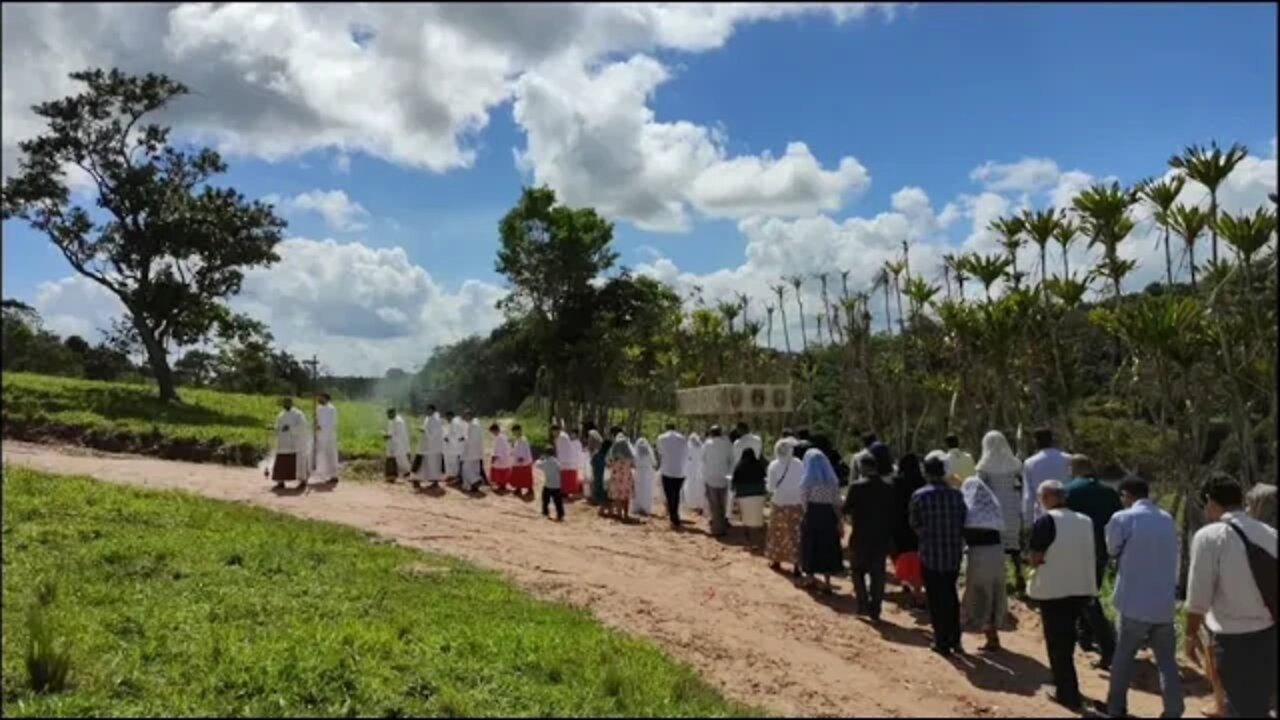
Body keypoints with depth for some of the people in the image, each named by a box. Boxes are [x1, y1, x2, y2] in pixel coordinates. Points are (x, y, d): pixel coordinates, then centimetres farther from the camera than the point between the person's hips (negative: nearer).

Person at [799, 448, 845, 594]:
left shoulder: (807, 481, -3)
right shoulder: (832, 480, 5)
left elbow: (804, 502, -5)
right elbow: (836, 503, 1)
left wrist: (805, 517, 9)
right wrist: (839, 521, 3)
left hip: (812, 515, -2)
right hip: (828, 515, 2)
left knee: (811, 547, 11)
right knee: (828, 549, 7)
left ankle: (811, 578, 21)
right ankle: (827, 583, 4)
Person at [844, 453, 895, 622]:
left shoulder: (857, 486, -14)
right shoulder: (889, 485, -1)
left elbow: (845, 509, -9)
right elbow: (893, 511, 4)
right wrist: (890, 534, 14)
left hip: (861, 536, -4)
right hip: (882, 536, 4)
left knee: (858, 570, 13)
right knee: (877, 573, 10)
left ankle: (863, 605, 4)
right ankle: (875, 610, 11)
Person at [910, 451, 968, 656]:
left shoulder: (919, 496, -11)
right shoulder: (956, 495, -4)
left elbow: (915, 525, -7)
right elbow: (964, 524, 1)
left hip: (930, 556, -3)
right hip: (953, 555, 3)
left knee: (936, 599, 8)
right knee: (951, 596, 19)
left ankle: (942, 642, 12)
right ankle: (954, 640, 23)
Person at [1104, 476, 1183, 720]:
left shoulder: (1122, 519, -10)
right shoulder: (1167, 519, 8)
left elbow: (1112, 550, 2)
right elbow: (1171, 557, 16)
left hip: (1134, 603, -4)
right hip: (1164, 604, 4)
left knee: (1123, 657, 10)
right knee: (1167, 660, 9)